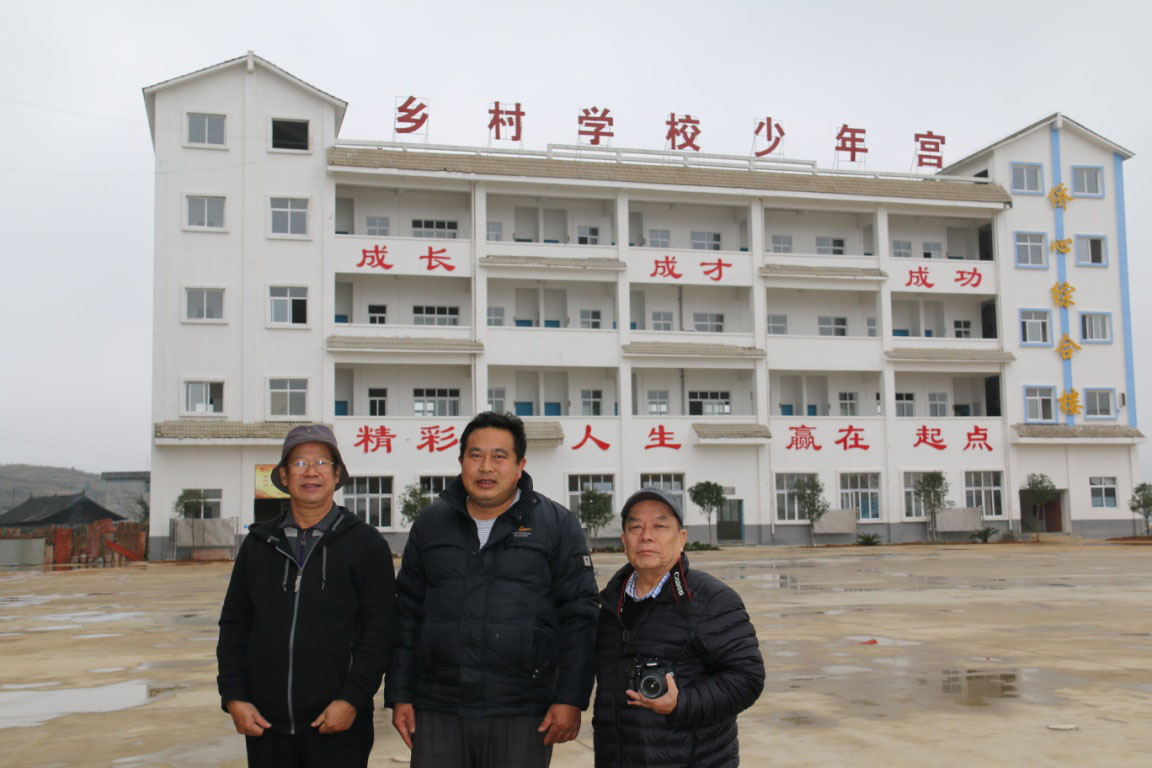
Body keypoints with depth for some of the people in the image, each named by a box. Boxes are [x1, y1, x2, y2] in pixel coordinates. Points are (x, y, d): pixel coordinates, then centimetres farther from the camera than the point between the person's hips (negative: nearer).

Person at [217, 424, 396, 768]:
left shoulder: (366, 543, 0)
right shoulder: (258, 543, 10)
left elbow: (379, 629, -5)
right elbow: (234, 626, 11)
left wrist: (352, 699, -12)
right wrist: (233, 697, 1)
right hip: (266, 726, 3)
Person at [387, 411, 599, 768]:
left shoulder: (557, 524, 1)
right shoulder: (430, 524, 11)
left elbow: (579, 616, -1)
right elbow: (407, 614, 13)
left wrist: (571, 699, -7)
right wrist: (399, 696, 8)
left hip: (522, 715, -2)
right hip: (437, 712, 3)